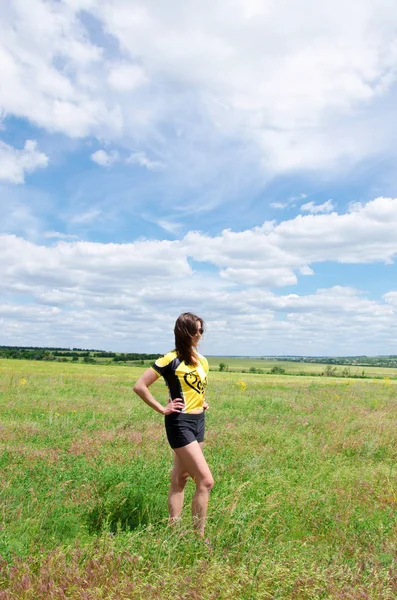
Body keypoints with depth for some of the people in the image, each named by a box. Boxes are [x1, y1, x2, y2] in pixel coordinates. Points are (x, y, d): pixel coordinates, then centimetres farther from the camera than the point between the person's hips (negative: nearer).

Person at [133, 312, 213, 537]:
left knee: (180, 480, 14)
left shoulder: (202, 361, 9)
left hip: (199, 422, 7)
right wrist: (162, 408, -12)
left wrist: (203, 401, 11)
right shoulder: (171, 360, -13)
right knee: (206, 481, -8)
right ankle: (200, 536, 6)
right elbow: (139, 386, -14)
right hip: (180, 423, -7)